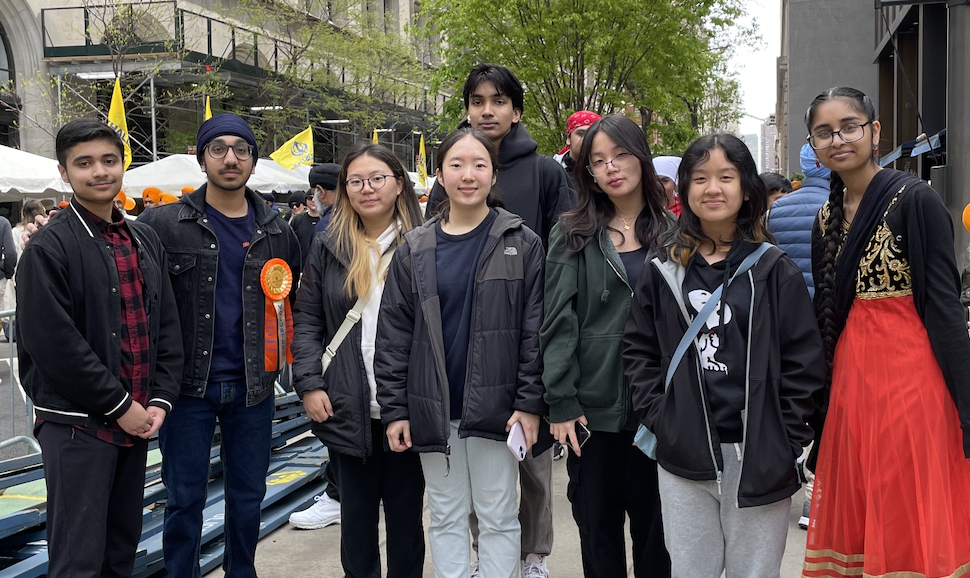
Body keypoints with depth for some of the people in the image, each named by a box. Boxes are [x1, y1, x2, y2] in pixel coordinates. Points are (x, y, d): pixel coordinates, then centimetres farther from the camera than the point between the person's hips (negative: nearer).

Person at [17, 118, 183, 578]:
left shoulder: (145, 242, 12)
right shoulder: (49, 247, -9)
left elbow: (166, 327, 11)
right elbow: (53, 342, -16)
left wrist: (160, 399, 0)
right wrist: (119, 405, -14)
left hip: (135, 421, 6)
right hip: (77, 424, -6)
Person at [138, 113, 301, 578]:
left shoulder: (275, 231, 6)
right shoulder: (164, 224, -4)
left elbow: (294, 298, 17)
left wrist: (278, 356, 11)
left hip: (252, 386, 3)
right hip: (188, 385, -3)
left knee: (248, 496, 14)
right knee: (184, 500, 6)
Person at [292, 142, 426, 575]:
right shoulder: (328, 248, 6)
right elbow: (307, 321, 6)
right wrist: (309, 384, -4)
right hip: (347, 408, 2)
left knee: (406, 514, 12)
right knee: (356, 514, 13)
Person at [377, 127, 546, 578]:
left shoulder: (521, 244, -1)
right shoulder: (414, 250, 4)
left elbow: (535, 331, -4)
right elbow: (393, 334, 4)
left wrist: (530, 403, -10)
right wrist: (394, 409, 0)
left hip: (494, 407, -2)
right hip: (433, 410, 2)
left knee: (498, 519, 8)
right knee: (446, 518, 13)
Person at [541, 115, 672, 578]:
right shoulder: (572, 236, 3)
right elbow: (559, 323, -3)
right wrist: (560, 403, -10)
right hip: (594, 407, 0)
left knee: (655, 526, 8)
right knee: (597, 526, 10)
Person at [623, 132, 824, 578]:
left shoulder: (774, 270, 0)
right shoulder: (663, 272, 6)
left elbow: (804, 359, -2)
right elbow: (638, 349, 8)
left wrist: (787, 439, -7)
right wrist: (658, 419, -3)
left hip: (758, 457, -1)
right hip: (683, 457, 2)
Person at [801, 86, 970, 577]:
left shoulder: (914, 200, -9)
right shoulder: (827, 218, 11)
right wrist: (820, 408, 15)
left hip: (908, 371, -6)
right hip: (849, 379, 7)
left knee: (911, 523, 2)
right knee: (855, 517, 13)